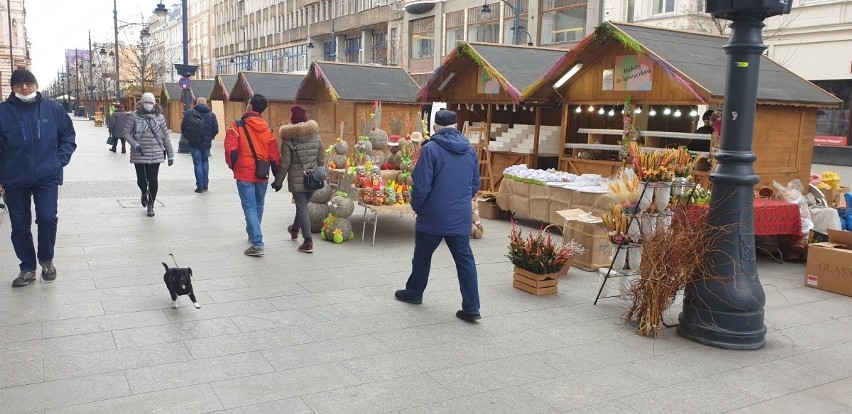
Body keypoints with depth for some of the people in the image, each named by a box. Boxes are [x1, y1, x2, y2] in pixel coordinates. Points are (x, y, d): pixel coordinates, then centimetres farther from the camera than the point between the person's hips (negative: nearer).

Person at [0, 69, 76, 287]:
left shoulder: (52, 109, -1)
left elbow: (68, 136, 10)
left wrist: (60, 160, -2)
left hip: (47, 176, 0)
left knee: (48, 218, -11)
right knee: (20, 226, 7)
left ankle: (46, 259, 14)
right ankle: (27, 268, 23)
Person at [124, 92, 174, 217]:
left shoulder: (159, 117, 4)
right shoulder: (134, 116, 0)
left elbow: (165, 137, 8)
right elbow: (126, 133, 2)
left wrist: (170, 154, 7)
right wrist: (135, 144, -15)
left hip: (155, 154, 0)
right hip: (139, 154, 0)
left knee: (153, 180, -1)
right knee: (141, 179, 3)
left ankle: (151, 205, 16)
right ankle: (144, 193, 39)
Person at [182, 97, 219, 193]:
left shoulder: (190, 113, -5)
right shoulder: (211, 114, 2)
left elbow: (183, 127, -7)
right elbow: (216, 130, -1)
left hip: (194, 143, -2)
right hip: (206, 143, 2)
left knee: (197, 163, 2)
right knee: (205, 162, 18)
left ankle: (200, 186, 0)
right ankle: (205, 184, 16)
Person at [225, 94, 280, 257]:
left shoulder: (237, 126, -10)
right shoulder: (267, 129, 2)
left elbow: (231, 150, -16)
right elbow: (274, 155, 2)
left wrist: (233, 166, 2)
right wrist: (277, 176, 12)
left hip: (244, 174, -4)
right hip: (262, 175, 4)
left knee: (250, 207, -2)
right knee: (258, 205, 20)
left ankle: (257, 244, -11)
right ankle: (252, 234, 40)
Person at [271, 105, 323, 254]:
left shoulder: (288, 140, -12)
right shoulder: (316, 137, 1)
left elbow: (285, 164, -10)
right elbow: (321, 160, 6)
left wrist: (278, 182, 0)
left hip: (297, 180, -5)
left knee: (302, 208, -1)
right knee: (303, 205, 23)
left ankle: (308, 241, -6)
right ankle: (295, 229, 46)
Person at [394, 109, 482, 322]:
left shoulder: (431, 149, -13)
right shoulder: (470, 150, 4)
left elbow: (421, 186, -14)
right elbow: (475, 185, 12)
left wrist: (416, 207, 2)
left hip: (433, 217, -3)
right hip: (461, 218, 4)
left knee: (422, 256, 16)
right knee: (465, 260, 6)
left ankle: (413, 293, 34)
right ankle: (471, 308, 3)